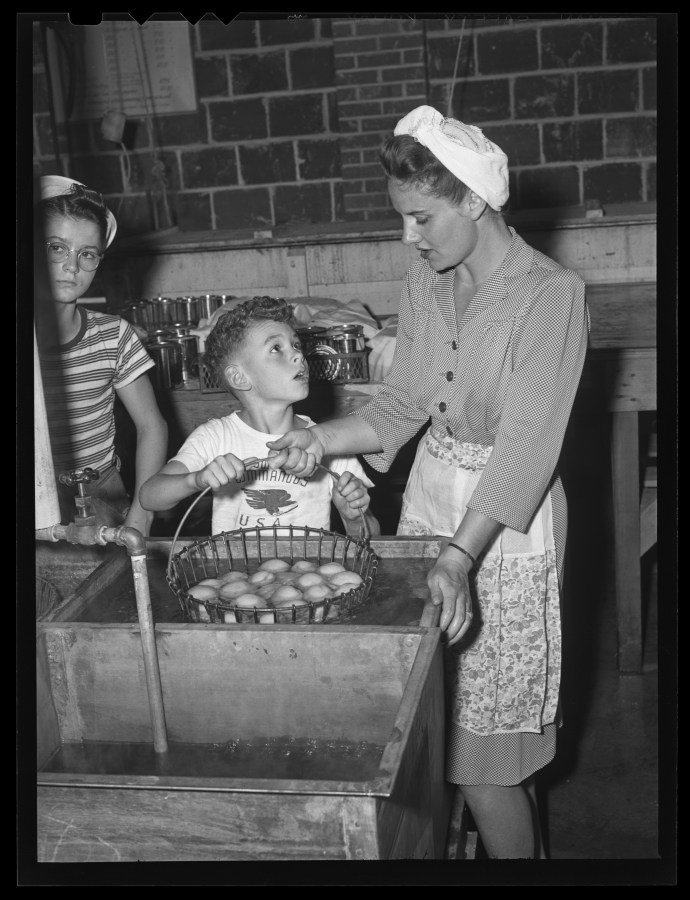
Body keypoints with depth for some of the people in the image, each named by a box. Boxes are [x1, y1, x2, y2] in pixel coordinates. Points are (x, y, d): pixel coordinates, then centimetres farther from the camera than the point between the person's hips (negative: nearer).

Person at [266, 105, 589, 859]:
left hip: (505, 525, -6)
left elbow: (526, 444, -21)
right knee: (429, 728, 13)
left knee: (482, 754, 0)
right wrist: (321, 439, -10)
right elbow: (403, 404, 7)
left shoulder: (550, 293, -15)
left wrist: (459, 555, -29)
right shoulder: (425, 282, 4)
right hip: (429, 501, 6)